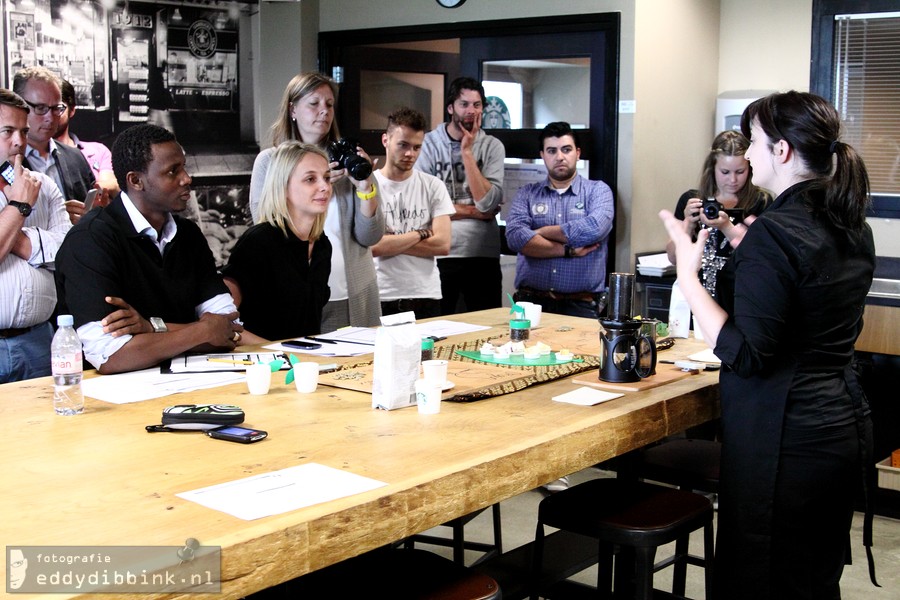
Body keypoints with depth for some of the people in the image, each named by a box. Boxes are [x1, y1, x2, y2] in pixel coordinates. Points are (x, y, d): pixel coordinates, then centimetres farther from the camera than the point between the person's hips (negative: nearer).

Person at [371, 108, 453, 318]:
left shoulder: (433, 186, 6)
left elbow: (443, 244, -5)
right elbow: (371, 246, -14)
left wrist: (391, 242, -9)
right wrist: (421, 234, -5)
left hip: (427, 298, 2)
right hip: (380, 300, -2)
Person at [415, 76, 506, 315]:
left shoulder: (492, 146, 3)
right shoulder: (428, 143, -1)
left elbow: (489, 203, -11)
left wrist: (467, 152, -11)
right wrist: (472, 211, -7)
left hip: (484, 254, 2)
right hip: (439, 253, -2)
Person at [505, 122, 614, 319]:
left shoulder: (598, 190, 10)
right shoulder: (527, 194, 15)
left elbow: (594, 229, -11)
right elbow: (515, 236, -4)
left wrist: (541, 231, -1)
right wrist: (568, 250, -7)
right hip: (531, 301, 1)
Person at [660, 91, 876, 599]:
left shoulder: (774, 233, -19)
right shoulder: (853, 228, 8)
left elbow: (745, 352, -23)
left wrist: (689, 273, -16)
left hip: (785, 438, -9)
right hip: (845, 422, 9)